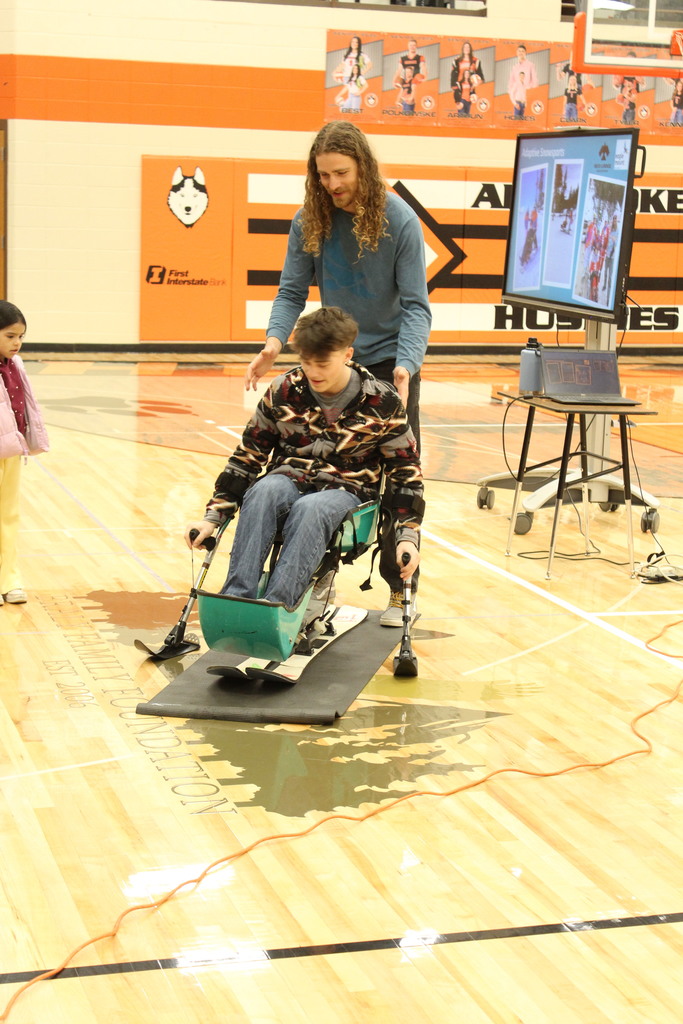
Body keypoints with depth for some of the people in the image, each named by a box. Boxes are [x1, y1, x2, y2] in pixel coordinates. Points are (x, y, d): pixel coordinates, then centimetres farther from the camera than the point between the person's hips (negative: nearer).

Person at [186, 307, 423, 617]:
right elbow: (247, 456, 6)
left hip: (346, 490, -2)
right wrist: (212, 518, 0)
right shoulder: (283, 391, 0)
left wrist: (407, 537, -7)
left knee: (310, 509, -38)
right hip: (289, 480, 2)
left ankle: (274, 608, -52)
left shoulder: (382, 402, -5)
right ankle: (236, 599, -43)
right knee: (263, 491, -35)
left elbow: (406, 472, 3)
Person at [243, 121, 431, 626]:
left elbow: (415, 304, -15)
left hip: (390, 361, -3)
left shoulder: (399, 220, -14)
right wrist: (275, 341, -24)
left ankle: (401, 590, 10)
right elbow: (293, 290, -4)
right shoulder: (310, 220, -4)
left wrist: (405, 366, -31)